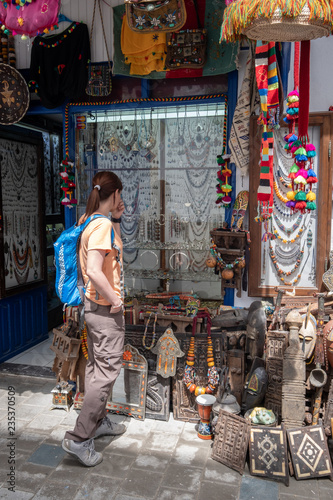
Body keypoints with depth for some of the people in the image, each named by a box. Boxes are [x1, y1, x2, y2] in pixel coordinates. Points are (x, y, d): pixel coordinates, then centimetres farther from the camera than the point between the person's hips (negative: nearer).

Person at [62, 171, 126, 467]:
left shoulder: (89, 220, 8)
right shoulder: (103, 225, -22)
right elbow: (94, 271, -30)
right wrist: (115, 299, -21)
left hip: (93, 305, 10)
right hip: (106, 309, -10)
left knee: (96, 367, 20)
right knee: (107, 371, -1)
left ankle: (98, 421, 37)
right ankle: (79, 439, 7)